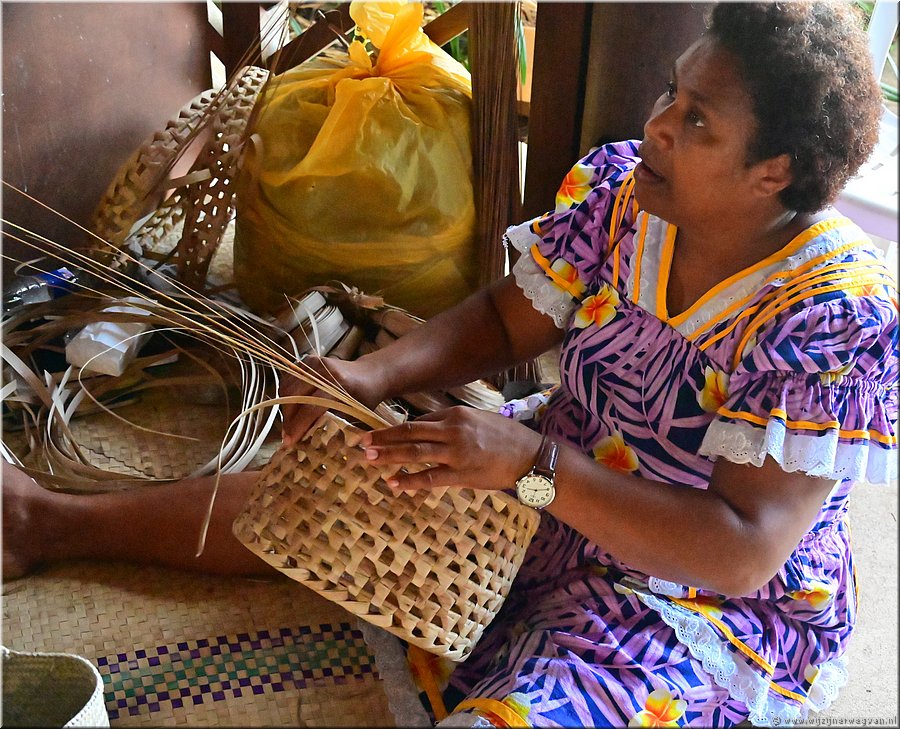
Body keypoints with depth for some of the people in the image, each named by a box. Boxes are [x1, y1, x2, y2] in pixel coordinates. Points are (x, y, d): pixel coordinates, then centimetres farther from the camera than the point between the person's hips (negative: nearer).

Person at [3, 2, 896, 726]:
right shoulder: (619, 188, -9)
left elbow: (744, 551, -29)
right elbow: (506, 320, 1)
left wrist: (535, 463, -35)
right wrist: (375, 375, -17)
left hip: (721, 606, -5)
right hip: (560, 485, 6)